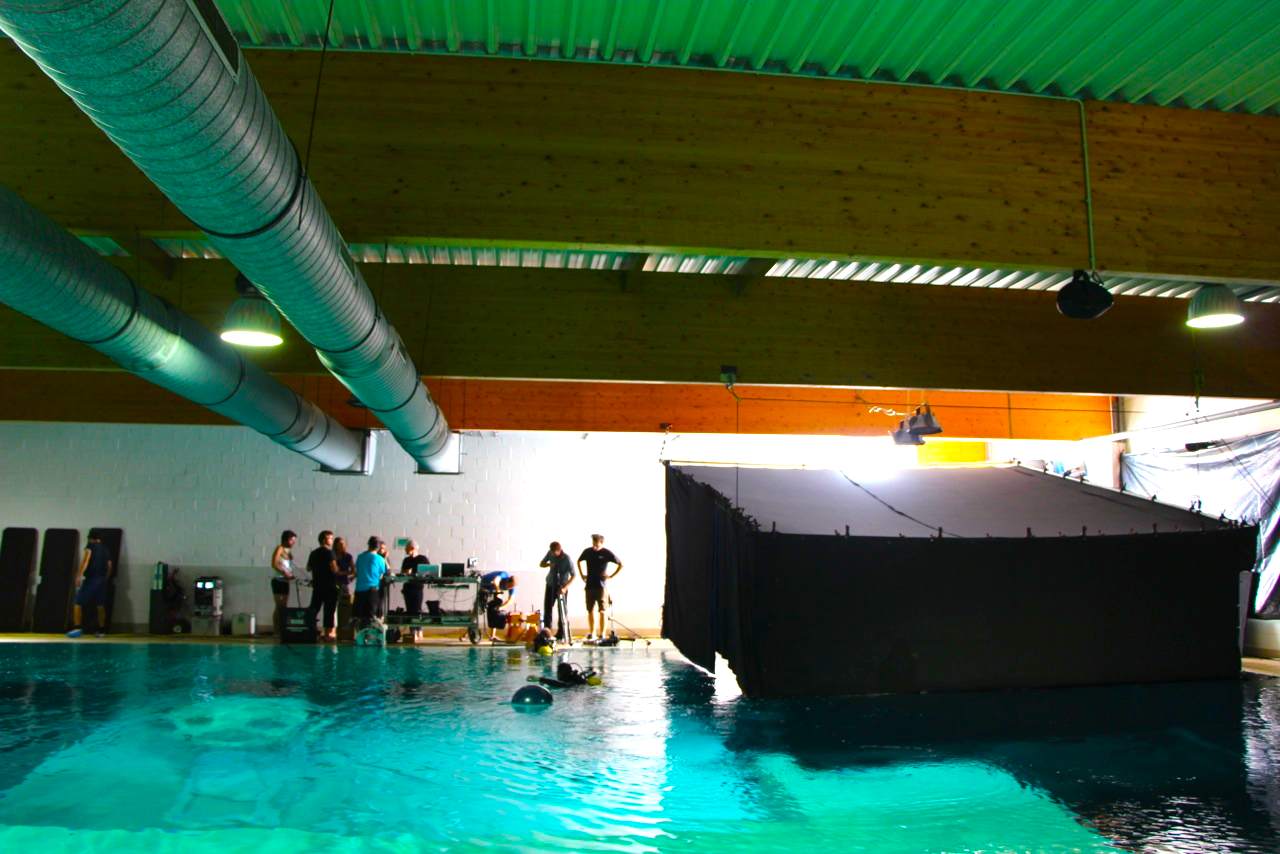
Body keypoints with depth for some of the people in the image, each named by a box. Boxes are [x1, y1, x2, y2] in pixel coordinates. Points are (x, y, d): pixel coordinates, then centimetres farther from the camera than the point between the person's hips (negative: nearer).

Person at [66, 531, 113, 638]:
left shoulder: (90, 546, 1)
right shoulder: (106, 549, 17)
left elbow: (86, 559, -16)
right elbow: (110, 566, 15)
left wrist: (79, 575, -22)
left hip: (90, 579, -5)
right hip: (102, 579, 5)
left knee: (78, 603, 0)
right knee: (100, 605, 12)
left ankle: (77, 628, -11)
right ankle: (101, 630, 14)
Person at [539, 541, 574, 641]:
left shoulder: (567, 559, -19)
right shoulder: (550, 553, -6)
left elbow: (573, 575, -17)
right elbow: (541, 564, 7)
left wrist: (565, 587, -29)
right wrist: (549, 564, -16)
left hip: (562, 587, -4)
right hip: (550, 585, 4)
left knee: (562, 611, -2)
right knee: (547, 609, 3)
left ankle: (561, 634, 5)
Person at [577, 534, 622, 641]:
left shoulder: (607, 553, -7)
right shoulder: (587, 552, 3)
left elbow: (621, 565, -2)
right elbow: (579, 561, 23)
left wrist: (611, 576, -7)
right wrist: (581, 574, 13)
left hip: (601, 586, -4)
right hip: (589, 585, 4)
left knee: (602, 611, -2)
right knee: (590, 610, 8)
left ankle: (602, 634, 2)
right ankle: (591, 633, 17)